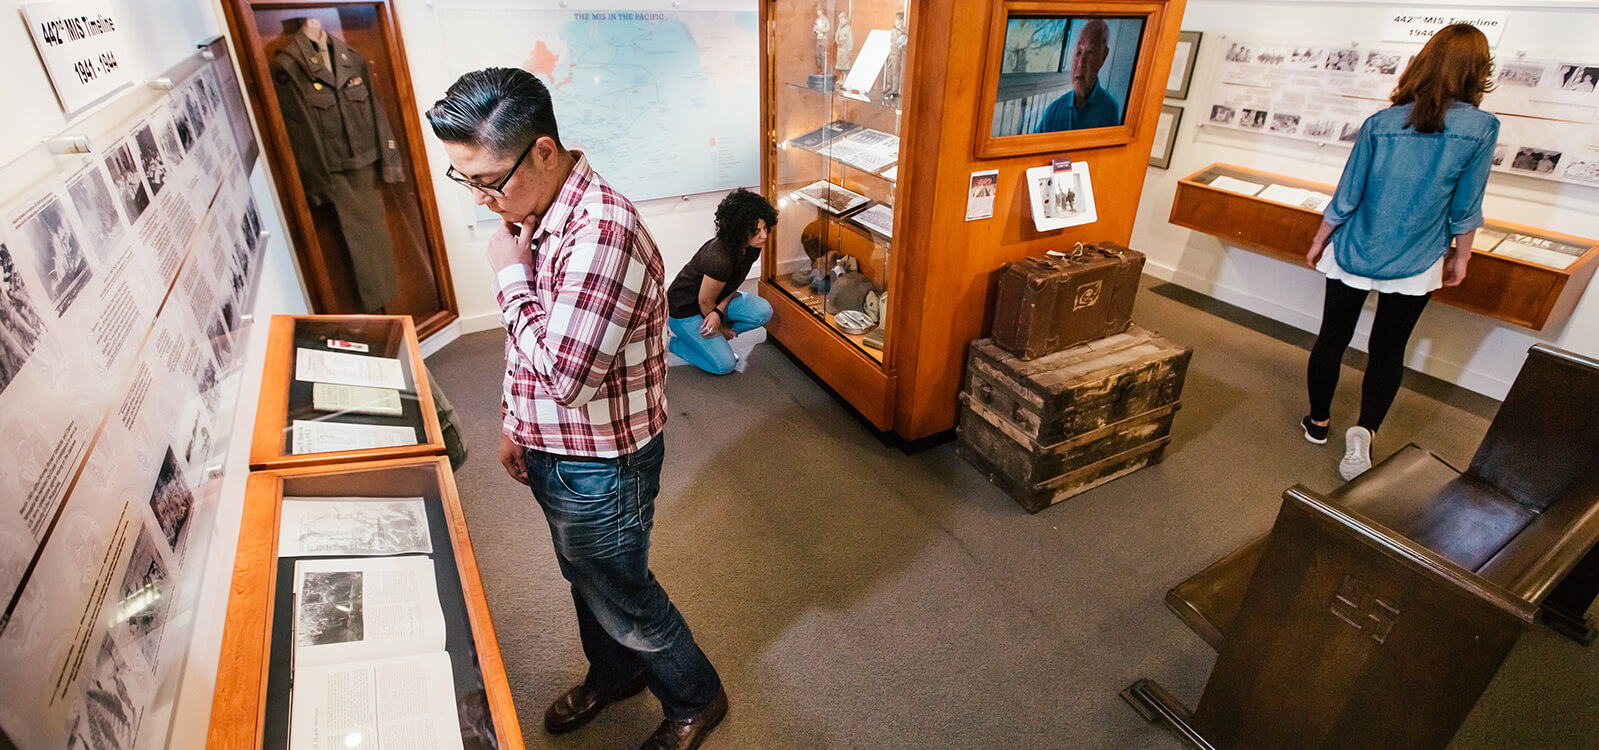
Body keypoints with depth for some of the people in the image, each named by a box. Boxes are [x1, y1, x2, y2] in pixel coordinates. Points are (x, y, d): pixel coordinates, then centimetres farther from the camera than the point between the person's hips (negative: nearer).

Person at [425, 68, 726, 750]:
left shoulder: (601, 231, -31)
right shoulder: (530, 212, 0)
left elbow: (564, 377, -33)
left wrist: (510, 273, -23)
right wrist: (515, 422, 17)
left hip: (601, 464, -8)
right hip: (550, 449, 9)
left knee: (623, 597, 13)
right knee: (585, 579, 27)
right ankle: (614, 675, 55)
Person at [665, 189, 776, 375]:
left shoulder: (751, 248, -12)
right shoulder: (720, 257, -36)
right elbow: (705, 301, -23)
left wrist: (718, 312, -19)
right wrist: (722, 329, -5)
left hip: (716, 301, 8)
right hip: (685, 309, -8)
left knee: (763, 311, -13)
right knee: (724, 365, -13)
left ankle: (706, 336, 5)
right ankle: (671, 343, 8)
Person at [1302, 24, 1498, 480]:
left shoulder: (1380, 124, -7)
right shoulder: (1482, 128, -9)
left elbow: (1346, 196, -4)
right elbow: (1466, 207, -5)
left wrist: (1319, 241, 9)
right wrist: (1461, 256, 9)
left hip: (1353, 254, 0)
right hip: (1415, 266, 0)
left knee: (1332, 339, 11)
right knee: (1389, 350, 11)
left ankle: (1318, 422, 24)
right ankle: (1365, 431, -4)